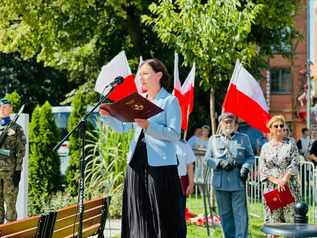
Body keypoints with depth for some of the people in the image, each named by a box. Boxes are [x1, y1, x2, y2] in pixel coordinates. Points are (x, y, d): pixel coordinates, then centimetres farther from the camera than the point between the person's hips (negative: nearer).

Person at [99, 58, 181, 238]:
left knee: (160, 217, -4)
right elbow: (122, 126, 14)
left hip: (161, 166, -6)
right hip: (137, 165, 6)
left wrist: (148, 126, -21)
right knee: (139, 217, 6)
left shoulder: (170, 101, 0)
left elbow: (175, 134, -10)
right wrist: (107, 115, -4)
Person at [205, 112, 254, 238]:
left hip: (238, 181, -1)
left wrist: (246, 167, -8)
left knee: (240, 212, -6)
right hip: (220, 182, 1)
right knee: (225, 213, 6)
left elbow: (250, 156, 12)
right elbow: (208, 159, 8)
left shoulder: (243, 138, 12)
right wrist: (220, 163, -10)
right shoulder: (213, 139, 13)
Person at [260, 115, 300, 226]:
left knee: (291, 217, -4)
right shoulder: (265, 147, 10)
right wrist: (276, 181, -12)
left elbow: (294, 164, -3)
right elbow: (263, 168, 3)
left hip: (289, 187, -1)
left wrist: (284, 180, -16)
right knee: (272, 220, 0)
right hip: (271, 187, 1)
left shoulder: (291, 145, 7)